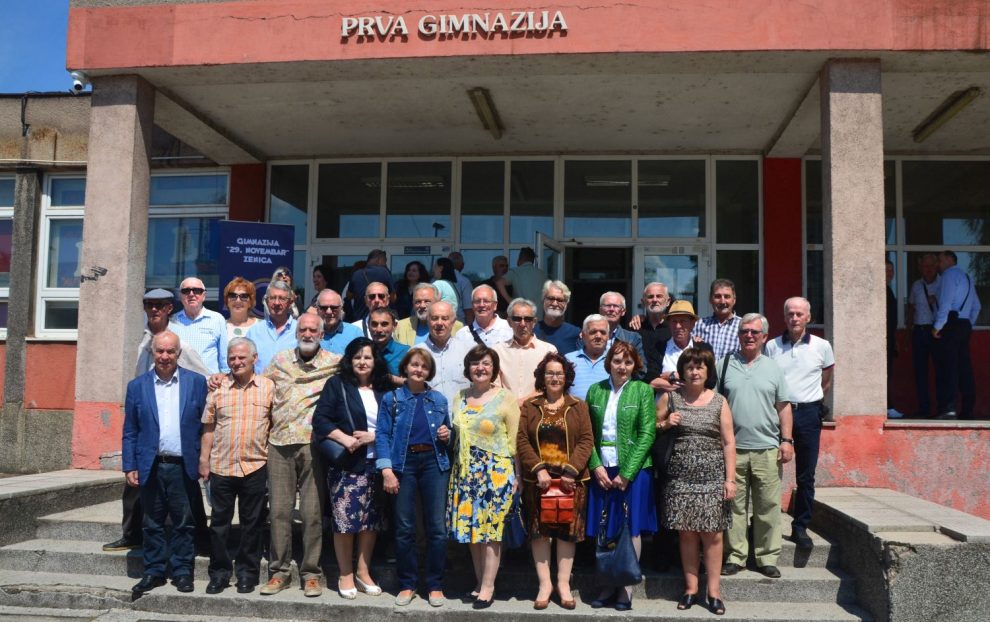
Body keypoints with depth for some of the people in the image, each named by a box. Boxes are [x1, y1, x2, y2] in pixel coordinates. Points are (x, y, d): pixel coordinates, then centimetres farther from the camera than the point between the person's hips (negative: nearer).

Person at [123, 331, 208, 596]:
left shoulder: (196, 382, 3)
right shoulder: (137, 386, 6)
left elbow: (205, 424, 3)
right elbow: (129, 432, 7)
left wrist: (204, 462, -2)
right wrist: (129, 467, 0)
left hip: (184, 467, -1)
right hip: (151, 467, 1)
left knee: (184, 523, 6)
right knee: (153, 524, 10)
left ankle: (183, 572, 17)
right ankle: (154, 572, 21)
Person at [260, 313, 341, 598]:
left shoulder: (335, 363, 4)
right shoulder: (279, 360, 13)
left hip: (313, 444, -2)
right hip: (279, 444, 2)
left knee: (313, 511, 1)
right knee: (279, 510, 5)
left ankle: (311, 572, 11)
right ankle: (279, 571, 15)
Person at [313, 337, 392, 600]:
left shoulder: (384, 390, 10)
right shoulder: (337, 384, 1)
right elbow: (320, 419, -6)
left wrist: (374, 436, -8)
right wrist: (344, 439, -18)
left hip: (375, 464, 3)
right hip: (346, 464, -3)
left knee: (371, 520, 7)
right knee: (345, 519, -2)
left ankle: (363, 572, 21)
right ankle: (345, 575, 13)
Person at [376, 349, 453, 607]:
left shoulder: (439, 399, 12)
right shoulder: (391, 398, 5)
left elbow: (447, 431, 21)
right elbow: (382, 434, -3)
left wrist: (447, 435, -4)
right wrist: (386, 470, -13)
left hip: (434, 462, 2)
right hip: (404, 463, -2)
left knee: (437, 527, 1)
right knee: (404, 528, 3)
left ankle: (435, 585, 12)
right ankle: (407, 584, 16)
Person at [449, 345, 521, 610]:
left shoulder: (506, 397, -5)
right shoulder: (459, 398, 10)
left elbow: (514, 439, -6)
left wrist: (516, 474, -8)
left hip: (496, 471, -5)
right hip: (466, 472, 5)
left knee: (491, 528, -2)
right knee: (471, 527, 8)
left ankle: (488, 587, 6)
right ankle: (479, 581, 21)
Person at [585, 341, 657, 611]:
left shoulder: (643, 390, -2)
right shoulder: (595, 390, 6)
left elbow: (647, 434, -7)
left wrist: (626, 473, -12)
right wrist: (596, 466, -9)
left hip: (633, 470, -2)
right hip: (602, 470, 3)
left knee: (631, 528, 3)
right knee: (604, 530, 7)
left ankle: (626, 587, 14)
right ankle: (608, 584, 19)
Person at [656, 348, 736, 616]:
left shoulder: (719, 402, 6)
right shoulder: (670, 397, 6)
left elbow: (728, 443, 4)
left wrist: (730, 479, -2)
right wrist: (665, 424, -8)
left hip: (712, 475, 0)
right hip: (680, 475, 1)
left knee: (712, 533, -2)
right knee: (687, 532, 3)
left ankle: (713, 590, 8)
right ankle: (691, 587, 14)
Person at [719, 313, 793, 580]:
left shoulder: (773, 368, 10)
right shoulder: (724, 365, 6)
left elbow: (783, 407, 10)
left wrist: (787, 440, 1)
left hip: (767, 450, 1)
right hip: (733, 449, -1)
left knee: (768, 507, 3)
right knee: (734, 506, 4)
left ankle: (768, 558, 13)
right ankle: (735, 556, 13)